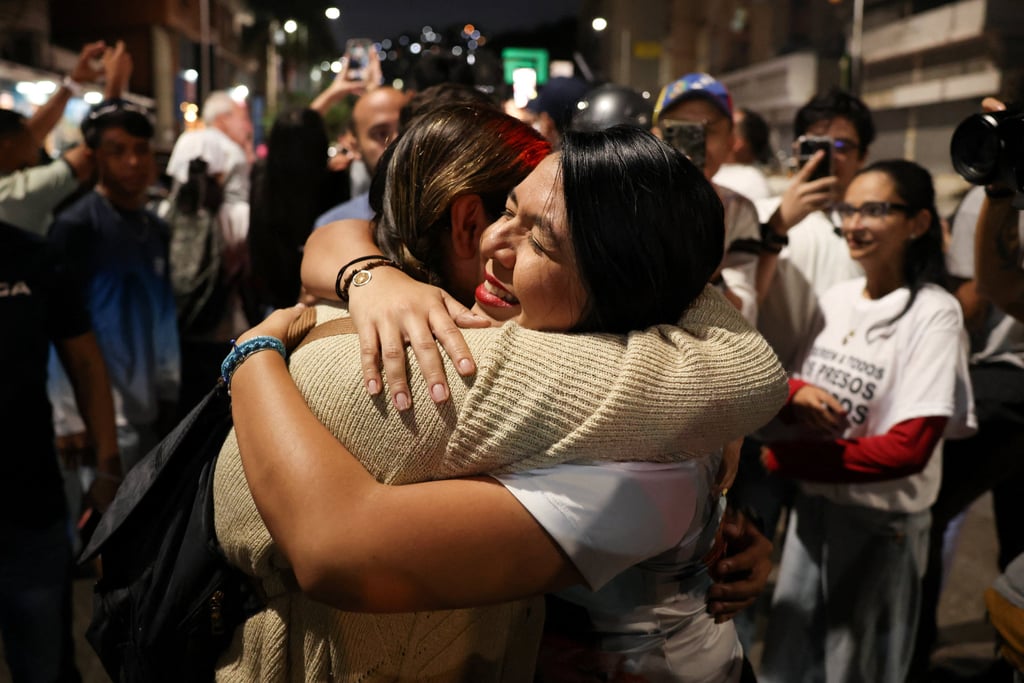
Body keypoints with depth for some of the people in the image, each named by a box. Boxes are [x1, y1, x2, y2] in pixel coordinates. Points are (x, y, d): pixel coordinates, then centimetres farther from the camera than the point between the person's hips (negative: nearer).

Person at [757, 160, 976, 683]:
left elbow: (907, 449, -23)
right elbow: (789, 390, 7)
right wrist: (794, 393, -17)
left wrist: (780, 456, -19)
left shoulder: (934, 315, -16)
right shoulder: (834, 299, 1)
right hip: (811, 507, 5)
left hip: (880, 525, -5)